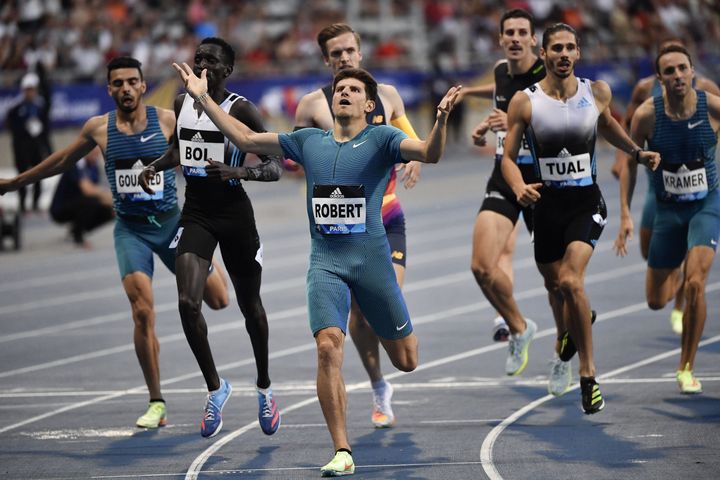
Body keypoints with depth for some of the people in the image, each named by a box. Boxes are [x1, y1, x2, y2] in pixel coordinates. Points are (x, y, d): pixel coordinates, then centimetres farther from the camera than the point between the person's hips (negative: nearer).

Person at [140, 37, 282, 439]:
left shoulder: (241, 110, -12)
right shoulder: (182, 103, 4)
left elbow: (276, 167, -14)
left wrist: (241, 171, -32)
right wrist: (156, 166, 5)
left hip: (234, 213, -3)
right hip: (196, 214, 3)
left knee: (250, 305, 11)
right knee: (188, 303, -14)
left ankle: (265, 388, 32)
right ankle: (216, 387, 4)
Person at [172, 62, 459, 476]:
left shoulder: (382, 139, -1)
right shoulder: (309, 142, 11)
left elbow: (430, 153, -18)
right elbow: (246, 138, 17)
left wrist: (442, 119, -37)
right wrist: (203, 98, 13)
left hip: (372, 258, -2)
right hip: (326, 262, 2)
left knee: (406, 362, 6)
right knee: (328, 347, -19)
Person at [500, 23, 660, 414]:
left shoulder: (597, 92, 0)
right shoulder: (525, 102, -6)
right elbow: (508, 157, -3)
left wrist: (636, 152, 20)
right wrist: (520, 188, -21)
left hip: (586, 203, -1)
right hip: (547, 204, 1)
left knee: (571, 282, -21)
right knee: (555, 287, 13)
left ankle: (588, 375, -15)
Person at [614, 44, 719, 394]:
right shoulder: (647, 115, -15)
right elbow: (630, 163, -3)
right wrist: (625, 214, -8)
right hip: (668, 208, 2)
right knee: (656, 301, 9)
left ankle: (686, 368, -4)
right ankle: (676, 273, 49)